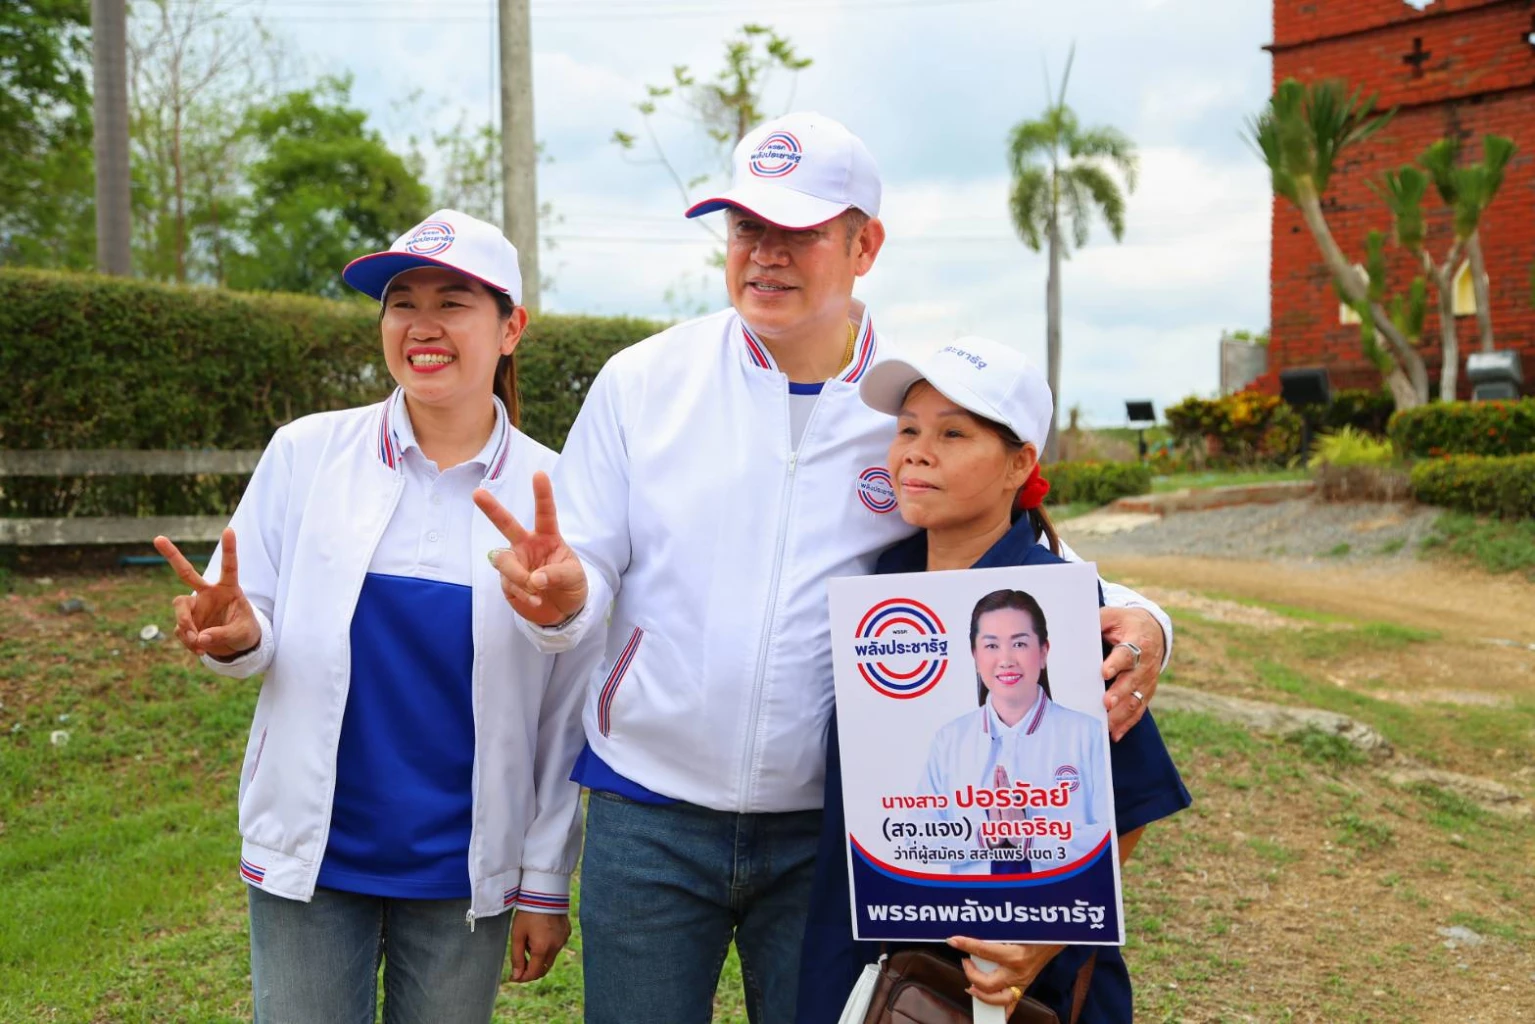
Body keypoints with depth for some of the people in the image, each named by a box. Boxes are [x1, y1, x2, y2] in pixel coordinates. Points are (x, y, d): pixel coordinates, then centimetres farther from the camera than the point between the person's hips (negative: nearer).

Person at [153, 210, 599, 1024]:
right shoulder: (308, 453, -4)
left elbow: (565, 711, -1)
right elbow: (254, 626, 3)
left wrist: (546, 884, 2)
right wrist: (237, 635, -21)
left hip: (464, 871, 0)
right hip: (312, 857, 0)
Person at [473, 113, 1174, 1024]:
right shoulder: (642, 382, -4)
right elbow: (589, 586, -2)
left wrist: (1133, 620, -18)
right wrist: (559, 596, -26)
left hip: (830, 822, 0)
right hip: (649, 816, 1)